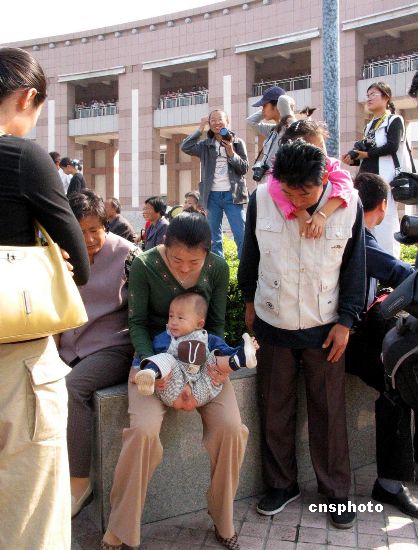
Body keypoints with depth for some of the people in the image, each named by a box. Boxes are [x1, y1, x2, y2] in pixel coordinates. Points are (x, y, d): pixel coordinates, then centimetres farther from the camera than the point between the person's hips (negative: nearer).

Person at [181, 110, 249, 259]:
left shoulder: (237, 143, 6)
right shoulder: (205, 145, 10)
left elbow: (244, 168, 2)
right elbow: (185, 147, -6)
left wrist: (231, 153, -12)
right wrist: (200, 128, -3)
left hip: (232, 195, -2)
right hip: (213, 195, 2)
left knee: (241, 235, -7)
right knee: (214, 238, 7)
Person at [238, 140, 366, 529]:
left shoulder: (348, 206, -11)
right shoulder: (261, 200, -10)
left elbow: (354, 267, -1)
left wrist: (345, 321, -3)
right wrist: (250, 300, 11)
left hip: (324, 328, -1)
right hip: (273, 325, 1)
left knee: (329, 412, 8)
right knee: (275, 409, 11)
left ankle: (336, 492, 25)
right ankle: (281, 485, 29)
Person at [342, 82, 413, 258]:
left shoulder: (394, 120, 1)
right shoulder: (370, 126, 21)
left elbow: (392, 146, -15)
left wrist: (366, 154, -10)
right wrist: (353, 159, 1)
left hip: (385, 177, -7)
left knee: (385, 219, -11)